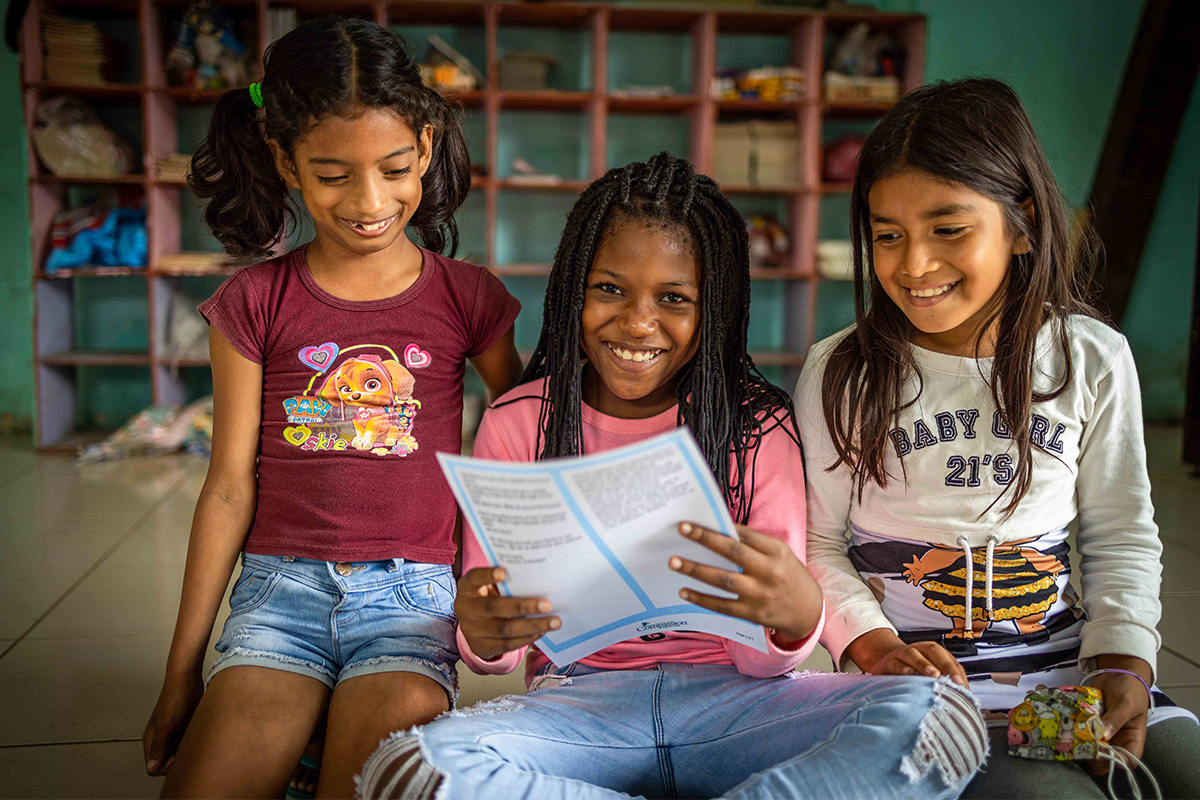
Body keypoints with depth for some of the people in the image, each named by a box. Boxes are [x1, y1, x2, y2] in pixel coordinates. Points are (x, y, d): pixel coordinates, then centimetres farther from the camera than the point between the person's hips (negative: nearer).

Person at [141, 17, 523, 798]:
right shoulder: (254, 303, 4)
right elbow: (231, 485, 5)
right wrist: (182, 670, 7)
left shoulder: (469, 299, 3)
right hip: (282, 585, 1)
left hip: (413, 588, 0)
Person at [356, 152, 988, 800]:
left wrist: (797, 616, -27)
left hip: (730, 697, -1)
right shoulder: (516, 424, 2)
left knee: (940, 717, -27)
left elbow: (762, 662, -3)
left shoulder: (760, 428, 1)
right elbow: (494, 648, 3)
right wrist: (483, 635, -22)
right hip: (578, 695, 2)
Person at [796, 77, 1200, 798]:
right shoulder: (841, 373, -5)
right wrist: (875, 647, -15)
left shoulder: (1094, 360, 2)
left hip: (1070, 661, 3)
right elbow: (815, 542, 0)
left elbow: (1122, 538, 9)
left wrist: (1125, 667, -4)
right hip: (919, 677, -3)